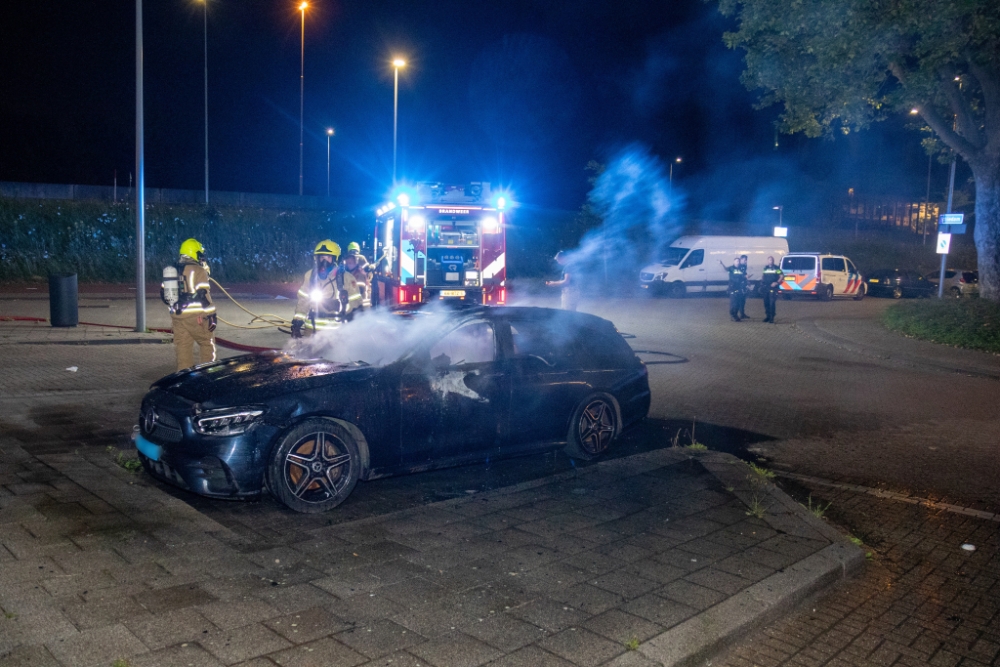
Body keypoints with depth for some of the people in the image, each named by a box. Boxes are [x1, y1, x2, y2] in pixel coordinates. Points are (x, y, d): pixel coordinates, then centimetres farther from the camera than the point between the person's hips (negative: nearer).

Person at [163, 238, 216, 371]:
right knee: (207, 343, 7)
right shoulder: (198, 270, -9)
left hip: (177, 316, 6)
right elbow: (203, 295, -16)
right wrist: (212, 315, -11)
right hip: (196, 317, -6)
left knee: (182, 347, 9)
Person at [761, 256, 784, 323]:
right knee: (766, 302, 8)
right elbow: (762, 275, 24)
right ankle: (767, 316, 20)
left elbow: (782, 276, -3)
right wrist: (762, 282, 8)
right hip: (766, 287, 5)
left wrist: (777, 282, -15)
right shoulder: (765, 268, 13)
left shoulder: (776, 268, -1)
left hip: (773, 287, -5)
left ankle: (771, 318, -8)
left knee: (772, 303, -10)